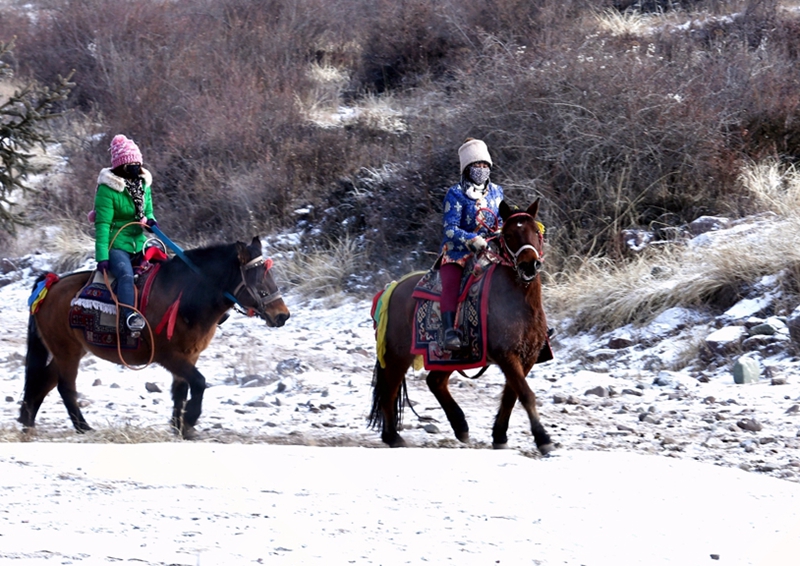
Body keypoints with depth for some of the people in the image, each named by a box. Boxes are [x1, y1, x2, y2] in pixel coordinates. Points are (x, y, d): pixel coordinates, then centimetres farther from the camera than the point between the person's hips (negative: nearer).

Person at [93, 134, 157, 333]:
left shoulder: (143, 185, 10)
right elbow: (102, 225, -14)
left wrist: (151, 221, -5)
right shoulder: (107, 189, -10)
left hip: (139, 243, 8)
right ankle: (130, 314, -51)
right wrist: (102, 257, -21)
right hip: (116, 244, -8)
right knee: (126, 274, -33)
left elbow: (148, 212, 22)